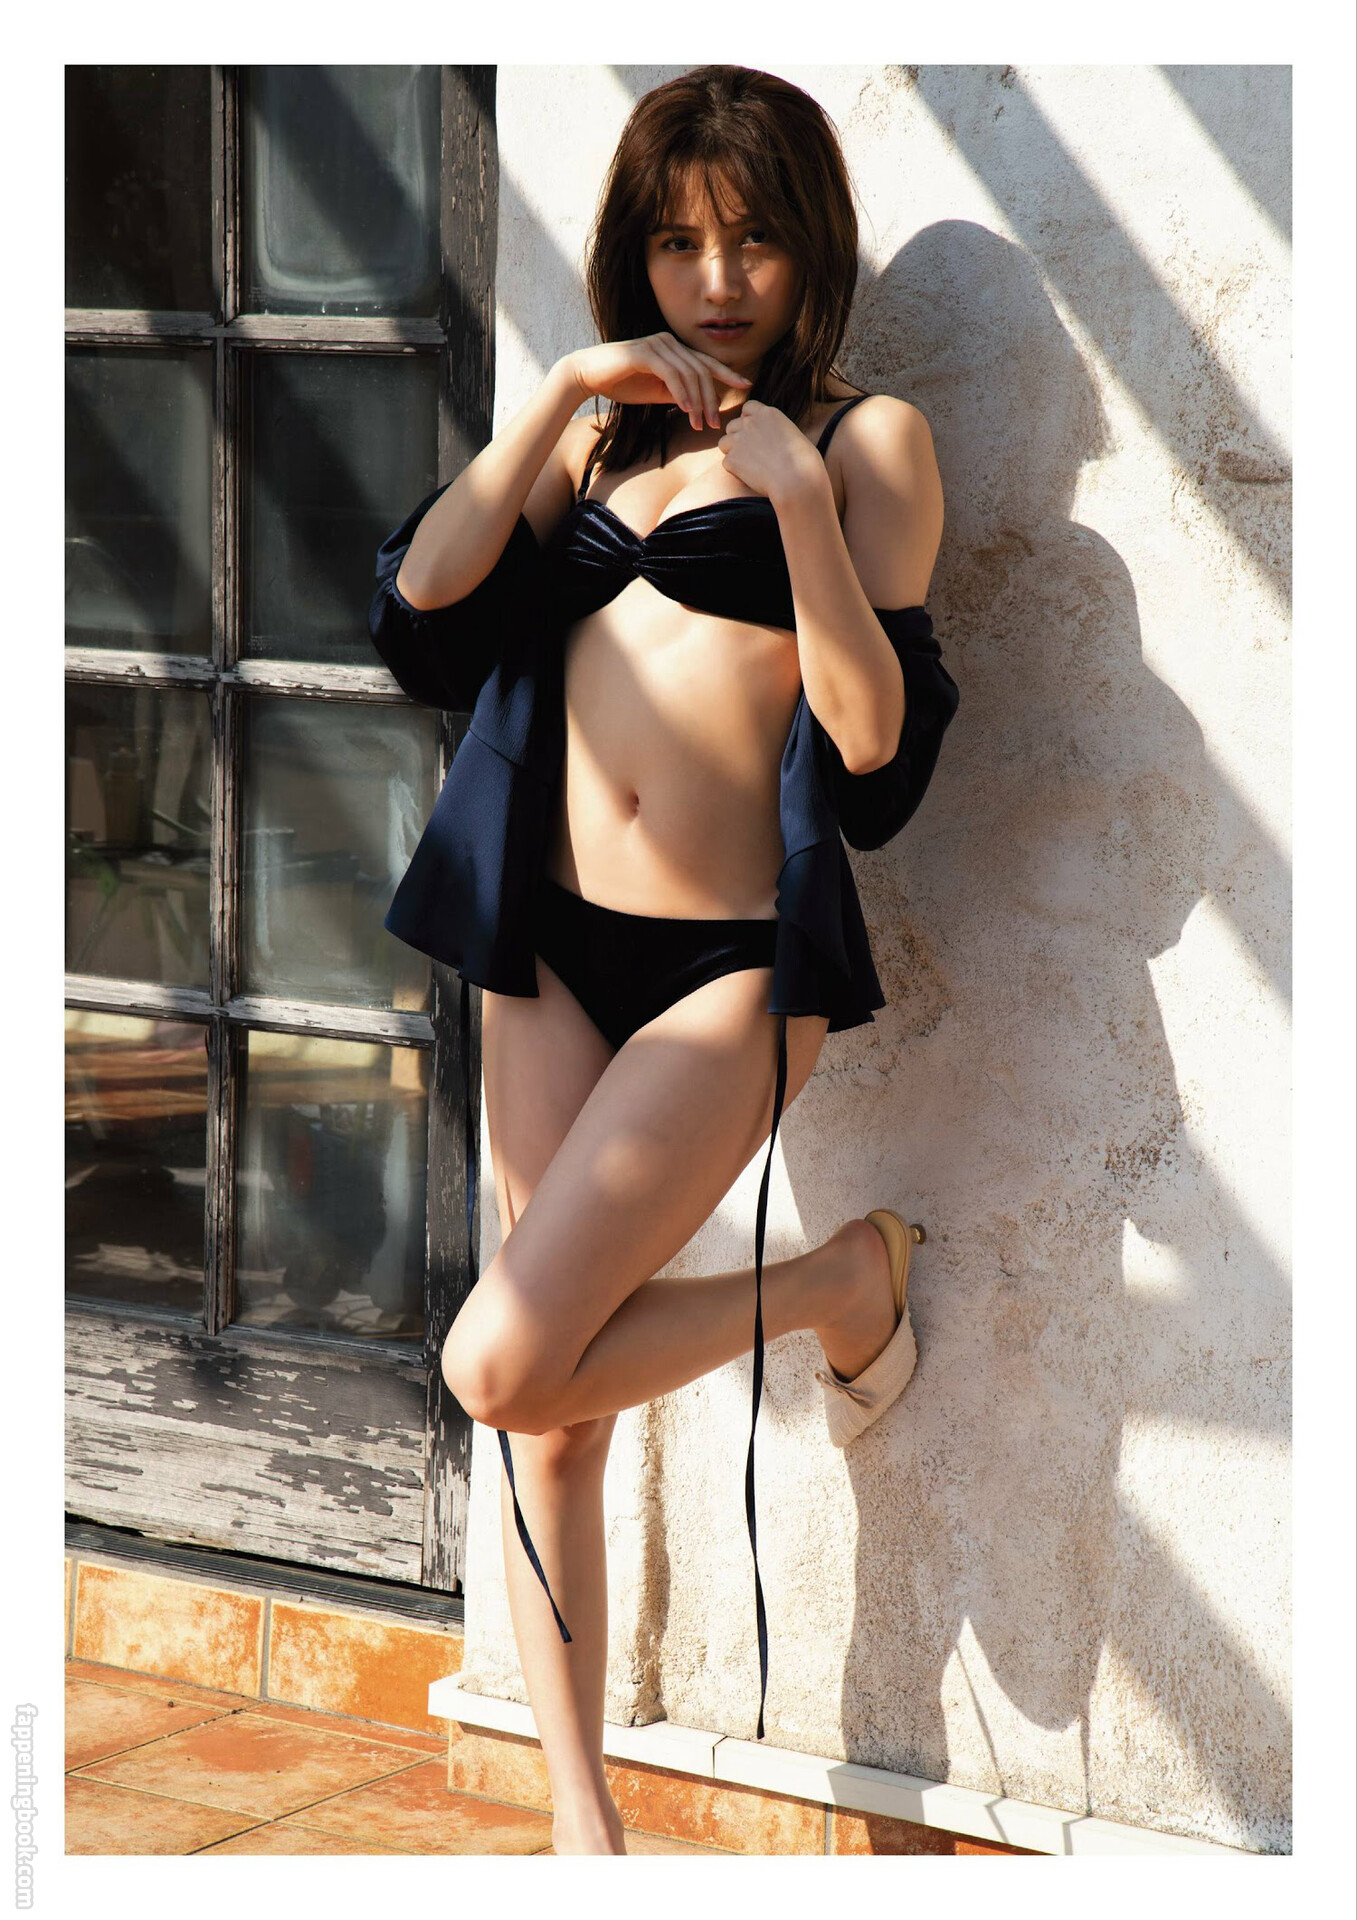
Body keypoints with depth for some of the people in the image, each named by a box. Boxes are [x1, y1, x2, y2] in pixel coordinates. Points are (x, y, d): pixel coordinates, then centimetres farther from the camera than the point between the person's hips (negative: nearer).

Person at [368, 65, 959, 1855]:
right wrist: (557, 398, -6)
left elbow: (878, 749, -11)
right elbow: (420, 600, 0)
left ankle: (842, 1281, 9)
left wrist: (797, 496, -19)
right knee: (551, 1408, 5)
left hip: (733, 963, -5)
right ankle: (580, 1810, 17)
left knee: (504, 1365, -15)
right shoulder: (603, 432, 14)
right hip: (552, 949, 5)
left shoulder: (867, 439, -1)